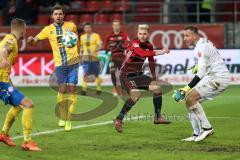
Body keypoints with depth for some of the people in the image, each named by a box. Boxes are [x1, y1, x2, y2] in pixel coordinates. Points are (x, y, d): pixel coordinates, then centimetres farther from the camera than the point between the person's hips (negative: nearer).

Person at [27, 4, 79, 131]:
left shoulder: (71, 26, 4)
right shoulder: (48, 29, 3)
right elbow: (35, 41, 5)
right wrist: (31, 40, -19)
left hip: (73, 63, 0)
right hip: (59, 64, 0)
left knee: (72, 89, -6)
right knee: (62, 90, -9)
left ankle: (68, 120, 2)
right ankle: (62, 117, 12)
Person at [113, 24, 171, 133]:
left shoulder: (149, 46, 5)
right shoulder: (134, 44, -18)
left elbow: (151, 61, 20)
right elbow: (142, 53, -38)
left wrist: (154, 75, 22)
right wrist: (159, 52, -45)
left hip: (138, 75, 8)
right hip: (126, 75, -8)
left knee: (157, 87, -3)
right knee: (135, 94, -28)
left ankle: (158, 117, 6)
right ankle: (118, 120, -20)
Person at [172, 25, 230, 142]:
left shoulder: (201, 47, -16)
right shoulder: (204, 42, 14)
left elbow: (201, 73, -22)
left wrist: (186, 89, -23)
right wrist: (199, 65, 22)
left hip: (218, 78, -10)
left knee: (190, 98, -20)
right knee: (190, 99, 6)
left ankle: (206, 128, -16)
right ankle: (197, 134, 5)